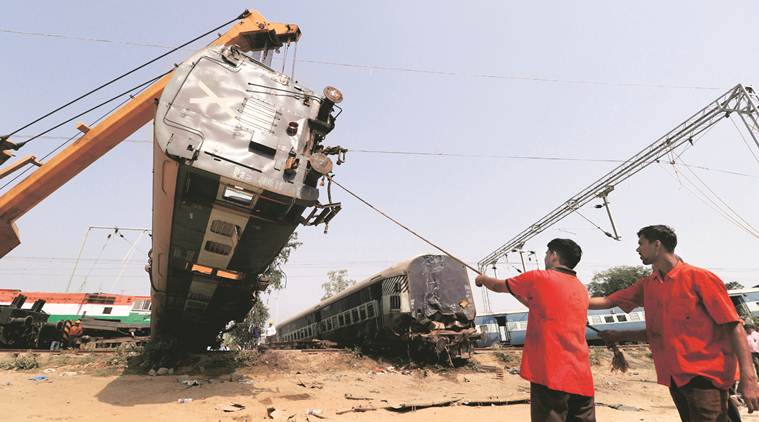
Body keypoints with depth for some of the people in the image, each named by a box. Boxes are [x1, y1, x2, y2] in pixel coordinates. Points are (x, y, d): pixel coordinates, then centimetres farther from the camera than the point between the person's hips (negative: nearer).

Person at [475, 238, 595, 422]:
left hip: (551, 375, -6)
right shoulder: (581, 290, 15)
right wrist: (518, 291, 34)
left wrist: (482, 279, 29)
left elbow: (498, 286, 9)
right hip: (581, 378, 7)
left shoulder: (538, 278, -5)